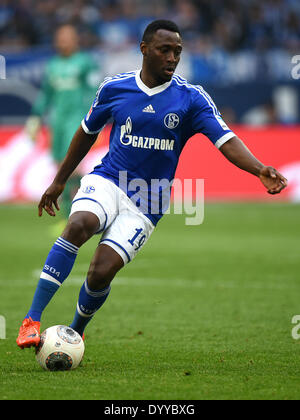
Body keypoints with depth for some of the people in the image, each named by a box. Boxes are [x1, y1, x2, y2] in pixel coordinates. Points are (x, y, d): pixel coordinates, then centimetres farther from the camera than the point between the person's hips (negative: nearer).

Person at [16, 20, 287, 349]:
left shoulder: (191, 99, -4)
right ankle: (32, 320, -33)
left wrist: (260, 170, -31)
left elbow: (226, 141, -13)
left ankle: (75, 333, 15)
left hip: (145, 205, -1)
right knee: (79, 224, -33)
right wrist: (59, 181, 23)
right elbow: (88, 131, 18)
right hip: (106, 182, 1)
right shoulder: (114, 88, 2)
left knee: (101, 272, -17)